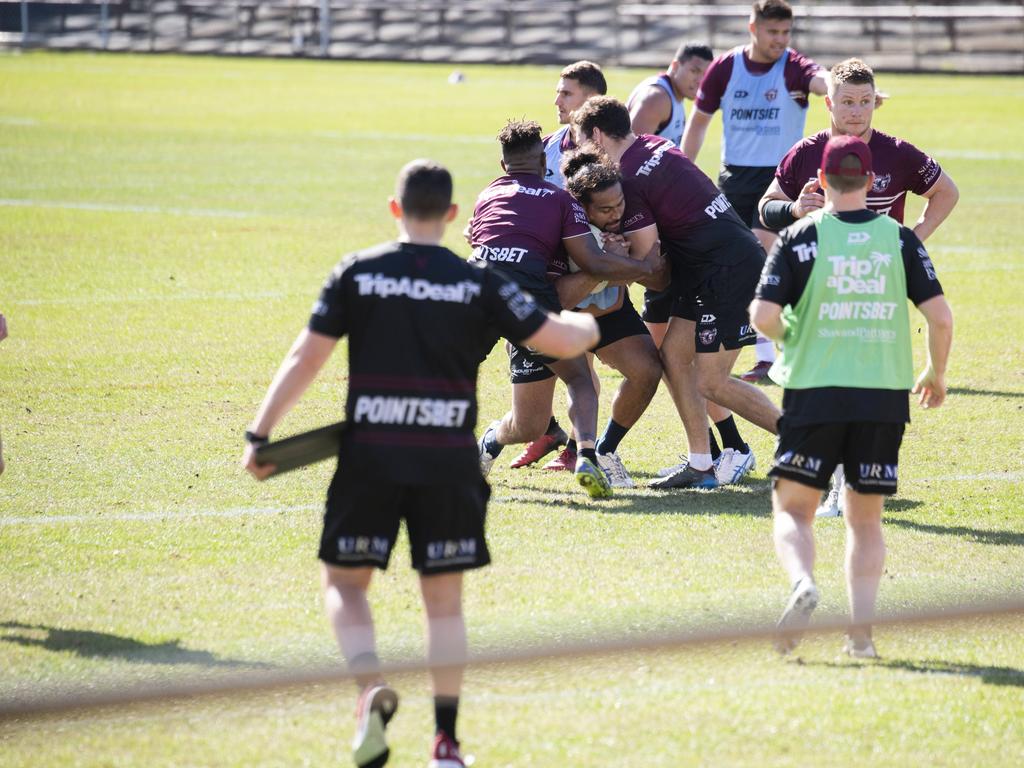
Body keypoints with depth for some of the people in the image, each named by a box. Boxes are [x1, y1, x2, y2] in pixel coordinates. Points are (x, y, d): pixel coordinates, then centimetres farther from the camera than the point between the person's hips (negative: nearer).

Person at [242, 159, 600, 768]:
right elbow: (562, 341, 3)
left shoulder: (356, 274, 1)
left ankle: (372, 689, -15)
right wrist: (587, 324, 27)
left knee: (345, 581, 12)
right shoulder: (479, 284, 2)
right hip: (448, 462, 1)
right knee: (445, 597, 11)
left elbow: (306, 358, -2)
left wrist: (260, 434, 3)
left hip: (369, 458, -1)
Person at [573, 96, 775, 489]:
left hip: (729, 271, -10)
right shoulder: (655, 146, 11)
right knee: (673, 355, 11)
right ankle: (700, 466, 12)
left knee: (711, 382, -6)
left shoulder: (629, 180, -14)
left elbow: (645, 254, -11)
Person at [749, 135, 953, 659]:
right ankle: (862, 629, 3)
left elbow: (762, 315, -10)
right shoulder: (899, 239, 2)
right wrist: (936, 374, 14)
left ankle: (802, 582, -23)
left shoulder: (801, 237, -3)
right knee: (865, 519, 13)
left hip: (814, 396, -2)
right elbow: (939, 316, -2)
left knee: (792, 510, 6)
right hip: (884, 398, 2)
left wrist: (789, 337, 13)